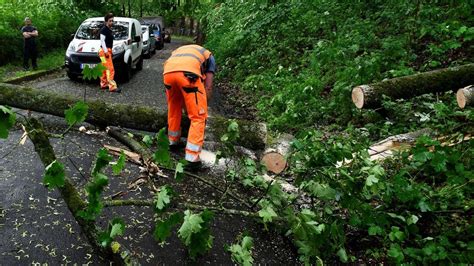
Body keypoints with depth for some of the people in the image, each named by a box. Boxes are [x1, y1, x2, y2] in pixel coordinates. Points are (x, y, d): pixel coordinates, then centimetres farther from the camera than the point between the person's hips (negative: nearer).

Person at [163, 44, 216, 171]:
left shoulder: (177, 51, 44)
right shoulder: (208, 56, 33)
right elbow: (208, 86, 21)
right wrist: (202, 106, 31)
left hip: (168, 72, 5)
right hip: (189, 73, -4)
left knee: (173, 110, 29)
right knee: (198, 117, 5)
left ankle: (173, 142, 44)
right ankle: (192, 159, 1)